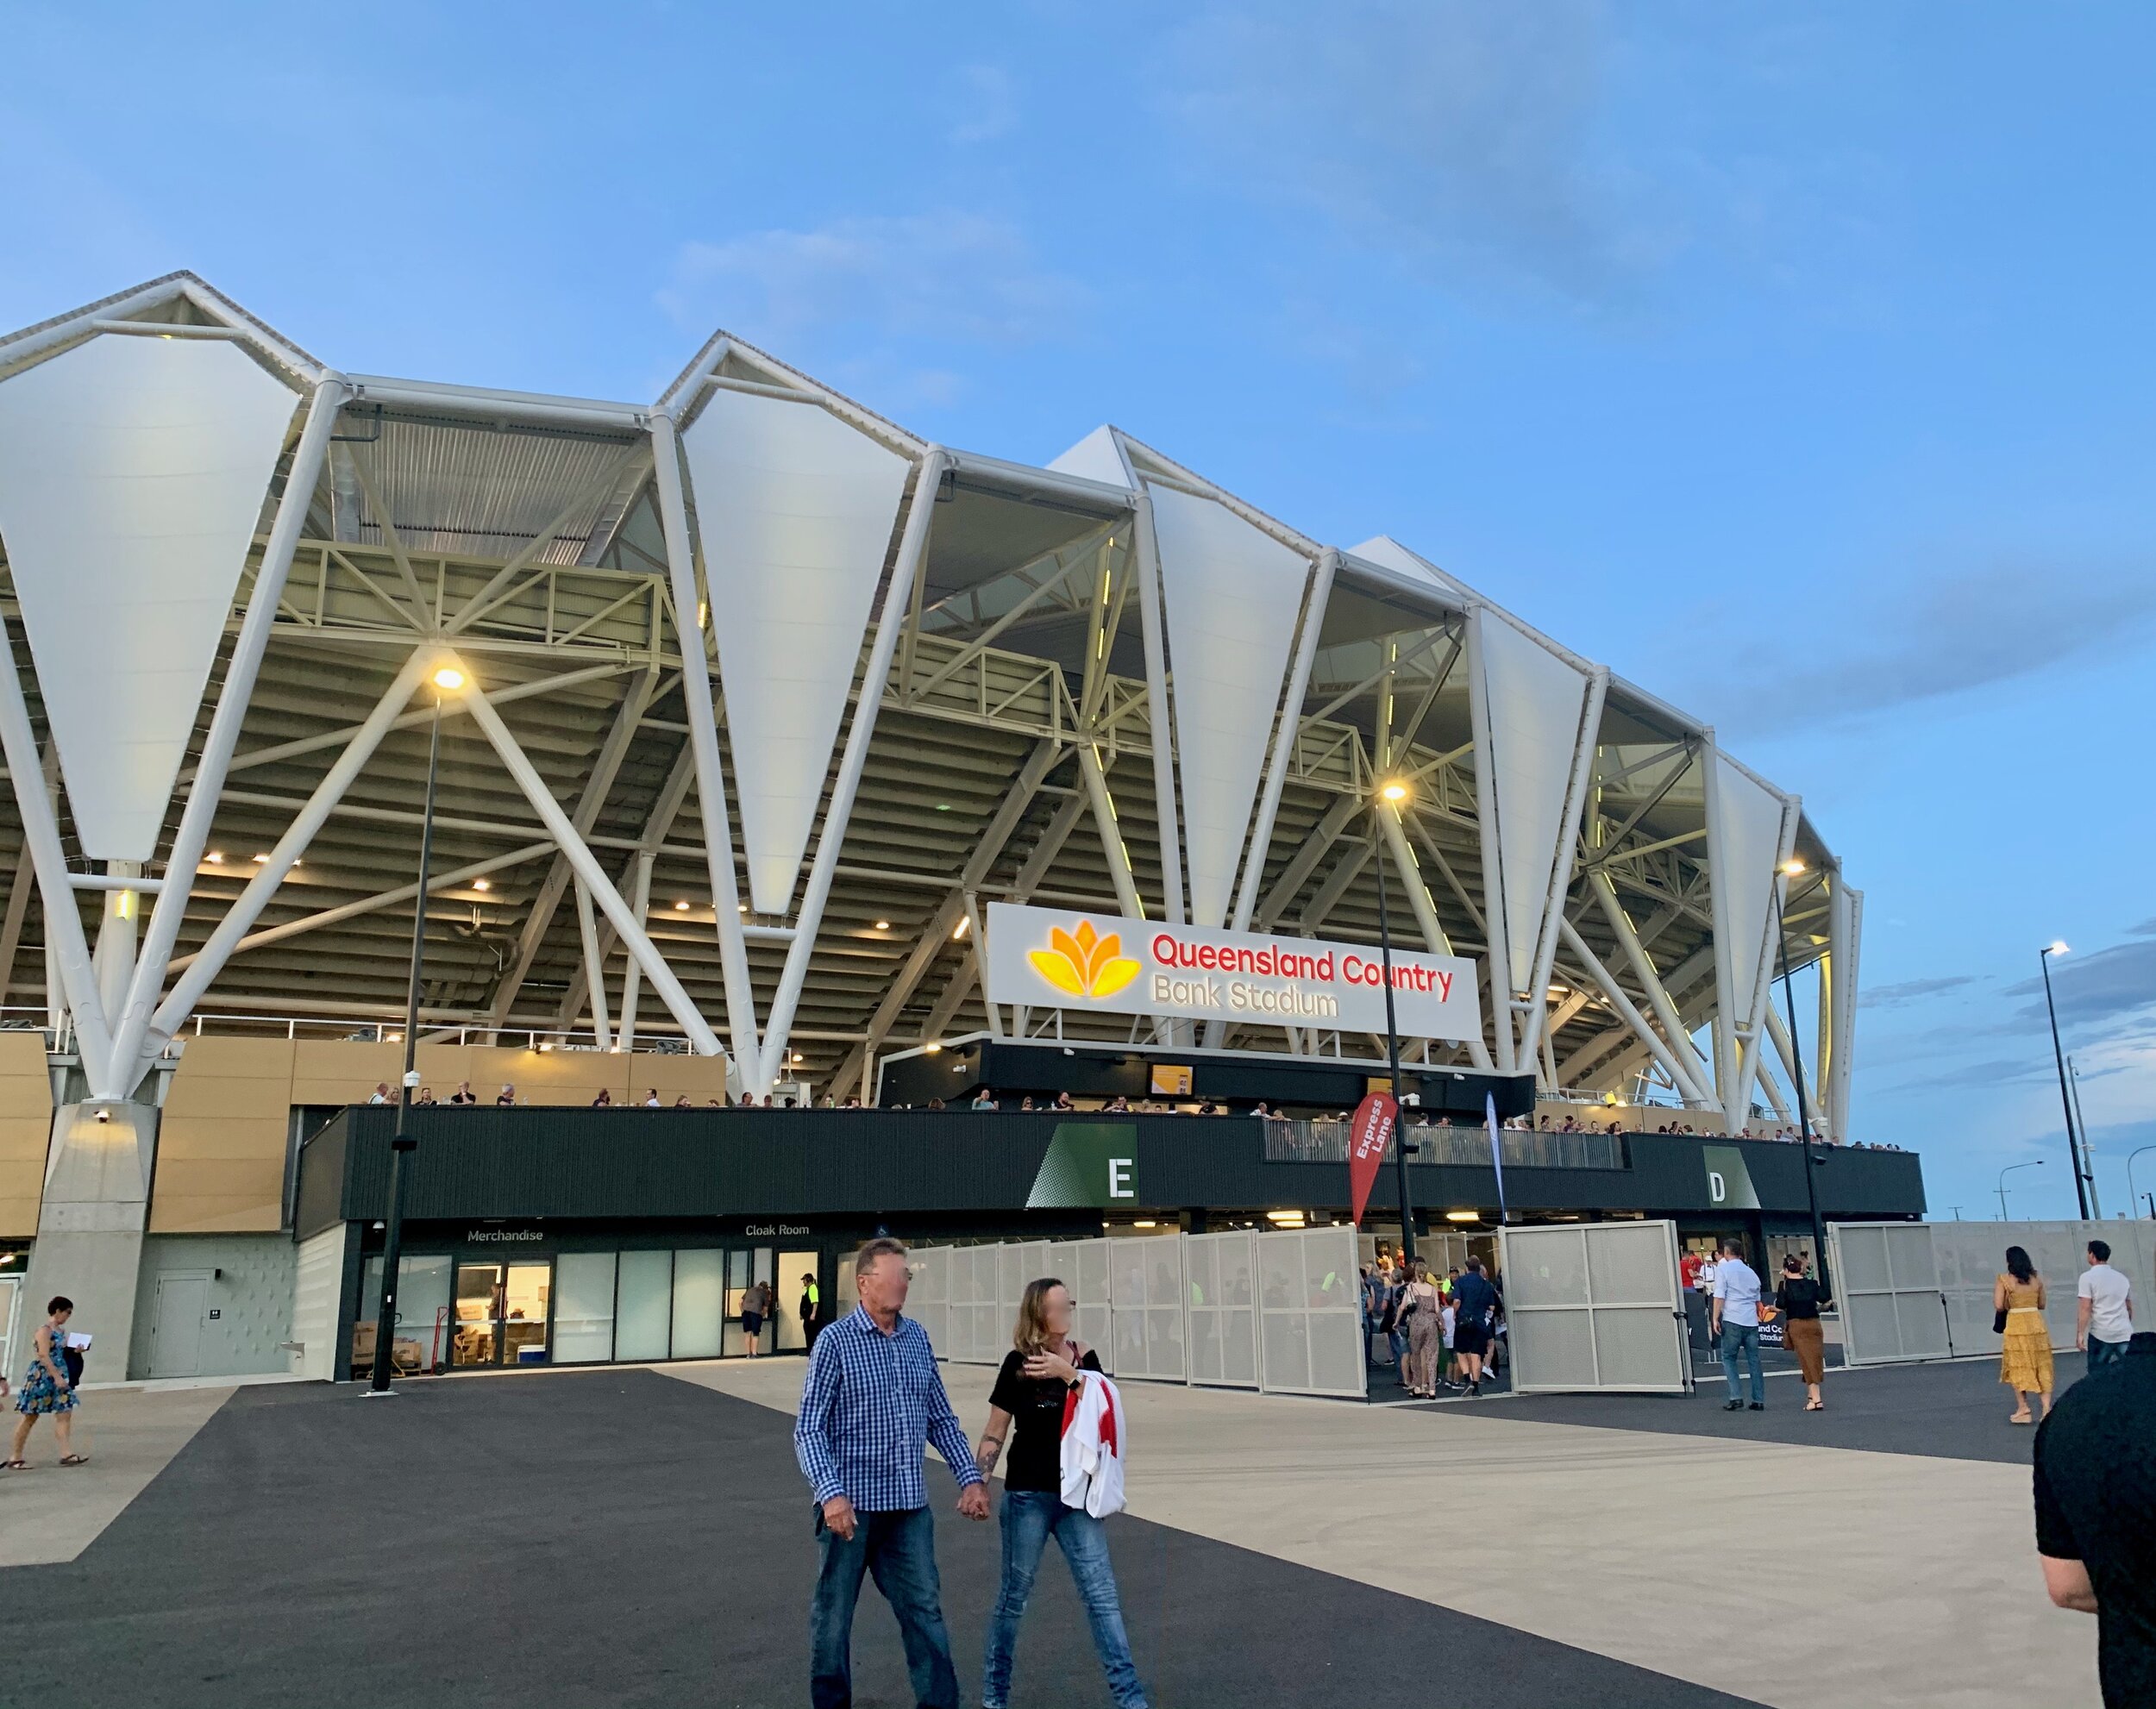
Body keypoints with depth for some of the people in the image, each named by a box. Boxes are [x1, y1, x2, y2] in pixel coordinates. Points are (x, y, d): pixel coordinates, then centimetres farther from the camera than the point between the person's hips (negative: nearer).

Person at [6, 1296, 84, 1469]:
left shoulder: (62, 1330, 12)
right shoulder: (44, 1330, -14)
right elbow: (44, 1355, -21)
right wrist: (57, 1376, -25)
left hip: (58, 1376, 8)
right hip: (41, 1376, -8)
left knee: (65, 1412, -1)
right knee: (30, 1416, 2)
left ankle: (67, 1453, -4)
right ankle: (15, 1457, 13)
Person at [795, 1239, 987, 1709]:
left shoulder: (917, 1338, 5)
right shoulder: (835, 1340, -10)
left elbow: (941, 1418, 12)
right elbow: (809, 1430, -12)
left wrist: (970, 1476, 5)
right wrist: (831, 1493, -23)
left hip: (908, 1504, 4)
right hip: (851, 1504, -4)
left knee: (925, 1611, 9)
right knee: (833, 1615, 10)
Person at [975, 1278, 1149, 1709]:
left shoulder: (1083, 1356, 1)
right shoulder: (1018, 1363, -9)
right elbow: (995, 1433, -3)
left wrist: (1069, 1373, -23)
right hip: (1029, 1495, -3)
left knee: (1102, 1594, 1)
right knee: (1015, 1594, 9)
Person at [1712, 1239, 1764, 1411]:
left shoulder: (1723, 1269, -1)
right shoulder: (1751, 1272, 17)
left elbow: (1719, 1296, -9)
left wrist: (1715, 1319, -8)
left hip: (1732, 1321, -5)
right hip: (1751, 1322, 5)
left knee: (1729, 1358, 3)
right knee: (1754, 1360, 8)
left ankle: (1736, 1397, -7)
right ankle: (1758, 1400, 7)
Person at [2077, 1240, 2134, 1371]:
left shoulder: (2088, 1277, -5)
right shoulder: (2122, 1278, 14)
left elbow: (2085, 1308, -12)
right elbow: (2129, 1308, 21)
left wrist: (2080, 1334, -11)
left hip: (2101, 1334, -5)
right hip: (2124, 1334, 5)